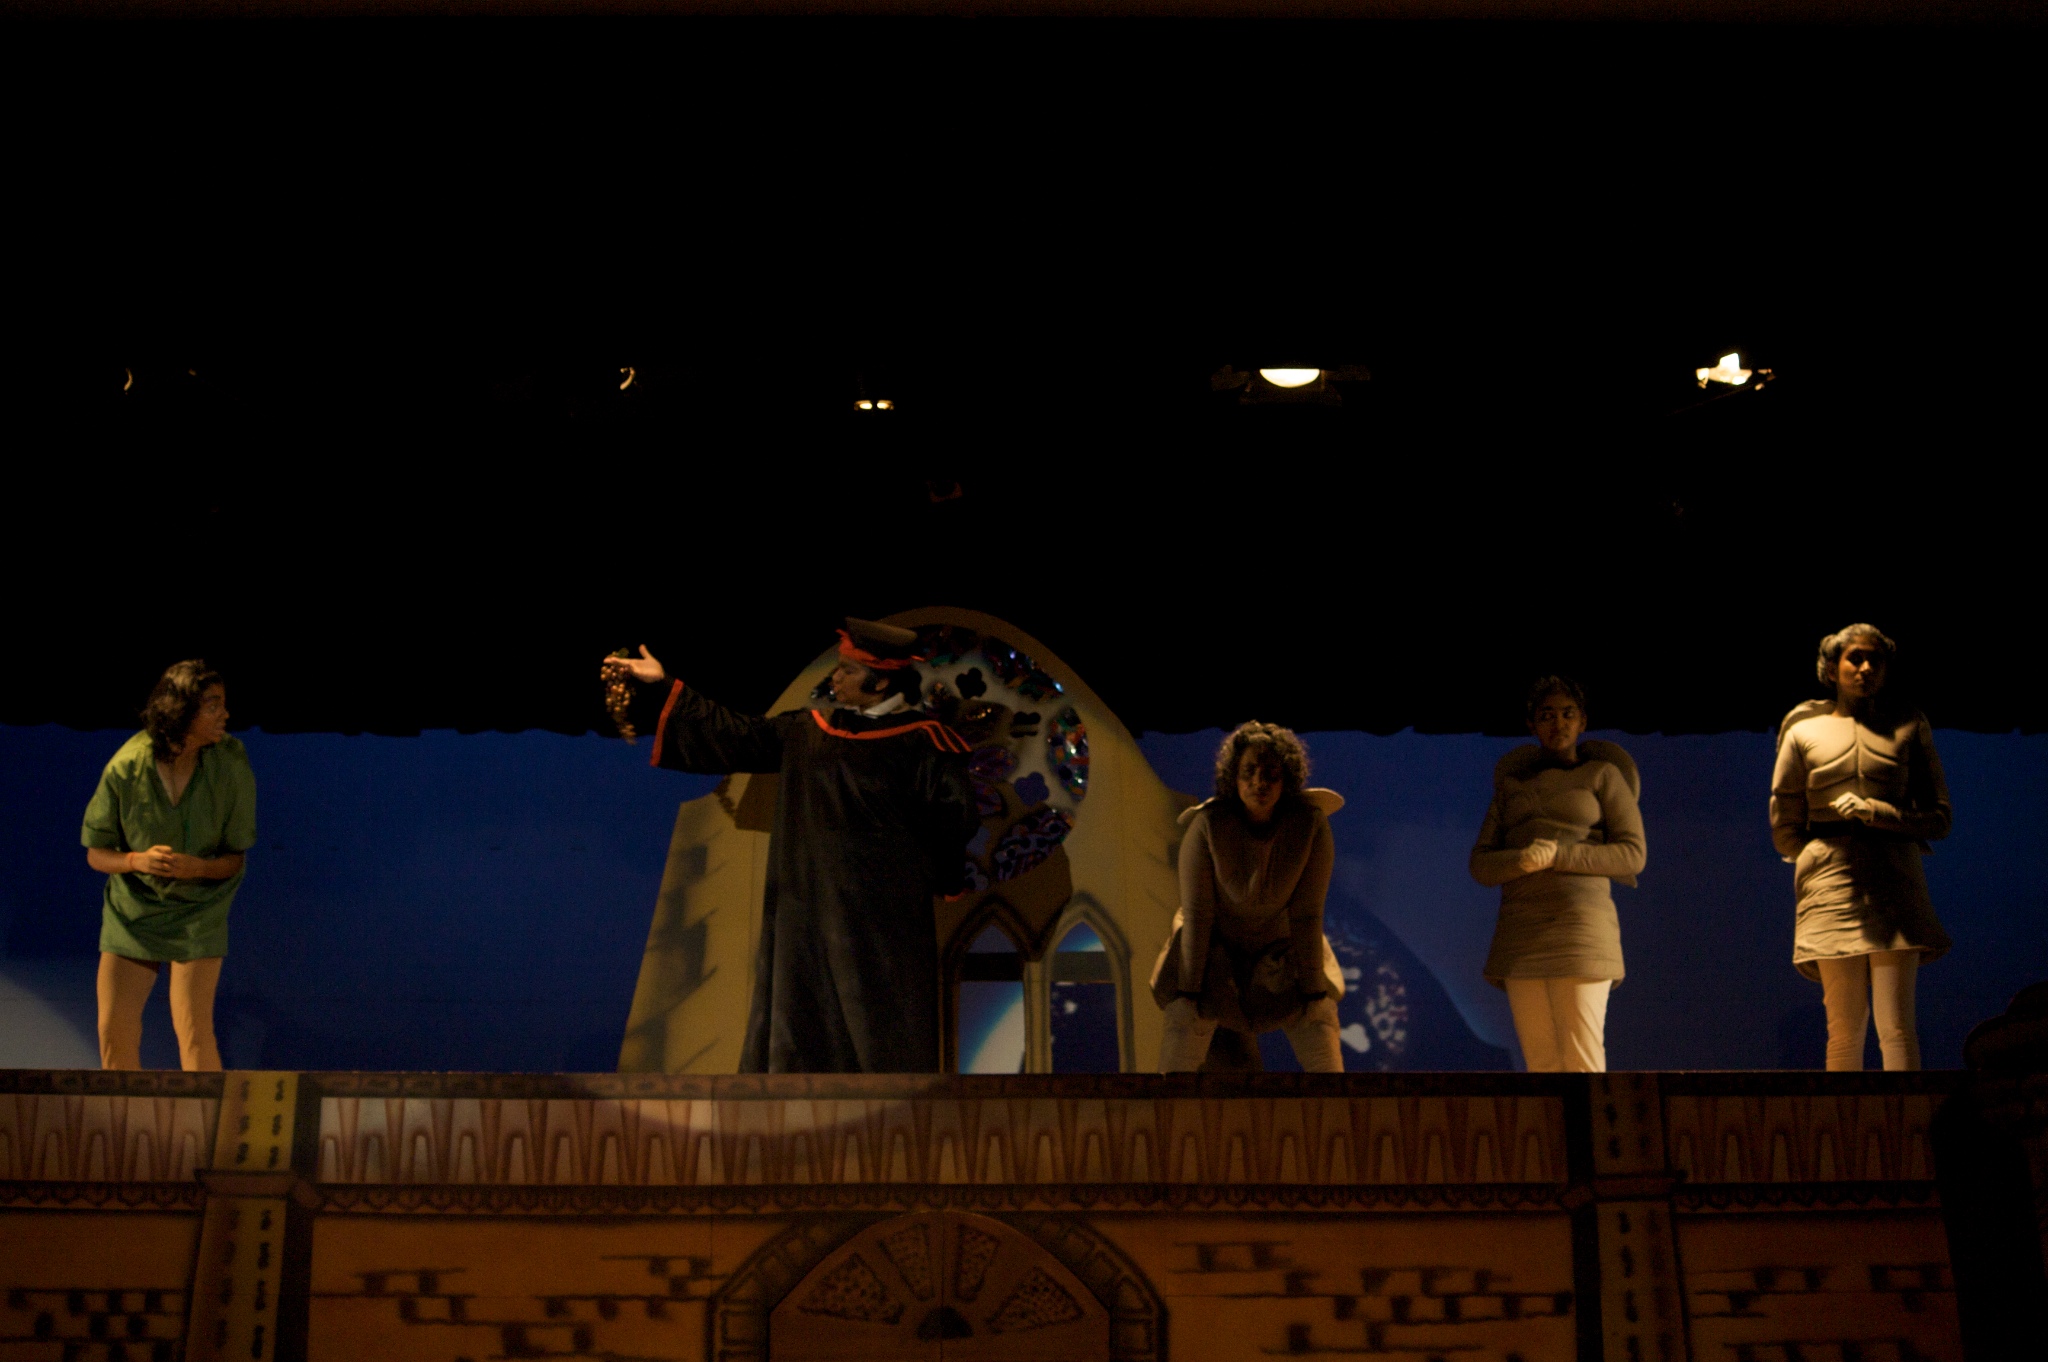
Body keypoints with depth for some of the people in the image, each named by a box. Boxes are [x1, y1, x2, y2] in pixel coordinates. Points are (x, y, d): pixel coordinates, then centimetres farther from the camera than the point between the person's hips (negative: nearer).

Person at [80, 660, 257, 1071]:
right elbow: (96, 853, -5)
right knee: (114, 1029, 2)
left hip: (198, 908, -2)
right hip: (132, 905, 2)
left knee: (193, 1027, -11)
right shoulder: (126, 767, -15)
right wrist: (137, 861, -26)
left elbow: (235, 856, -7)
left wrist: (196, 867, -28)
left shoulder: (230, 766, -16)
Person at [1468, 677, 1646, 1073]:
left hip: (1580, 927, -4)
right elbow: (1482, 865, 10)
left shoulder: (1605, 776, 8)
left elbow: (1632, 855, -1)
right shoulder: (1512, 787, 18)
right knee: (1541, 1065, -1)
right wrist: (1521, 860, -14)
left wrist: (1558, 856, -15)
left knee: (1581, 1065, -11)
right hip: (1521, 933, 4)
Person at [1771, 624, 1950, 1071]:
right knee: (1845, 1029, -1)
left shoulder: (1909, 727, 11)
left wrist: (1879, 813, -5)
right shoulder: (1804, 732, 11)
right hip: (1831, 885, 0)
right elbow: (1785, 831, 14)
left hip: (1895, 883, 0)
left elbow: (1939, 818, 7)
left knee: (1896, 1025, -8)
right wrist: (1828, 860, 7)